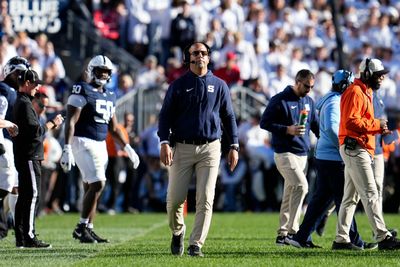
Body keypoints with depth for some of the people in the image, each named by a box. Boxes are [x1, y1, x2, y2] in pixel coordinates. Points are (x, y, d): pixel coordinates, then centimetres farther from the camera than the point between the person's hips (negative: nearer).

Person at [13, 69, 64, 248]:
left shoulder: (19, 103, 18)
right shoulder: (25, 104, -13)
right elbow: (35, 131, -19)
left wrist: (50, 126, 17)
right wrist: (52, 123, -7)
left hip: (22, 157, 10)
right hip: (30, 156, -10)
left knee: (24, 196, 10)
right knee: (32, 195, -10)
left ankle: (20, 238, 12)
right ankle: (29, 237, -13)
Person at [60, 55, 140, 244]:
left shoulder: (109, 96, 16)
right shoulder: (82, 91, -7)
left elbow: (113, 128, 23)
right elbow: (71, 122, -13)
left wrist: (128, 148, 18)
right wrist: (67, 148, -22)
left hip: (100, 145, 8)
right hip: (83, 142, -8)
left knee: (91, 188, 8)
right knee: (97, 184, -16)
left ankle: (88, 230, 11)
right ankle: (82, 227, -9)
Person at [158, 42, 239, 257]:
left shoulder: (219, 85, 9)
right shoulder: (178, 85, 5)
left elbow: (228, 117, 13)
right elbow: (165, 115, 3)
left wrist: (234, 146, 5)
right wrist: (164, 143, -10)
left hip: (210, 148, 1)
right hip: (182, 148, -1)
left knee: (205, 200, -7)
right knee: (175, 198, -2)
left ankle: (196, 244, -4)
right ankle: (177, 232, 25)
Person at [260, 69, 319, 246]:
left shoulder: (309, 101, 15)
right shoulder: (280, 100, -7)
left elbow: (315, 126, 25)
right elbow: (264, 123, -9)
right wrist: (287, 130, -19)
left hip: (303, 154, 7)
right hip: (285, 153, -7)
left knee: (290, 194, 9)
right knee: (301, 186, -22)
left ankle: (283, 234, 14)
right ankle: (292, 231, -21)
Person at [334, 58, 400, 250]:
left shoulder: (365, 93, 22)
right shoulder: (355, 92, -11)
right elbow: (351, 122, -21)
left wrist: (378, 127, 8)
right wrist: (376, 124, -15)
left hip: (361, 151, 11)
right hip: (355, 149, -11)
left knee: (351, 197, 10)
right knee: (370, 194, -13)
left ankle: (341, 239, 12)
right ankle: (383, 237, -17)